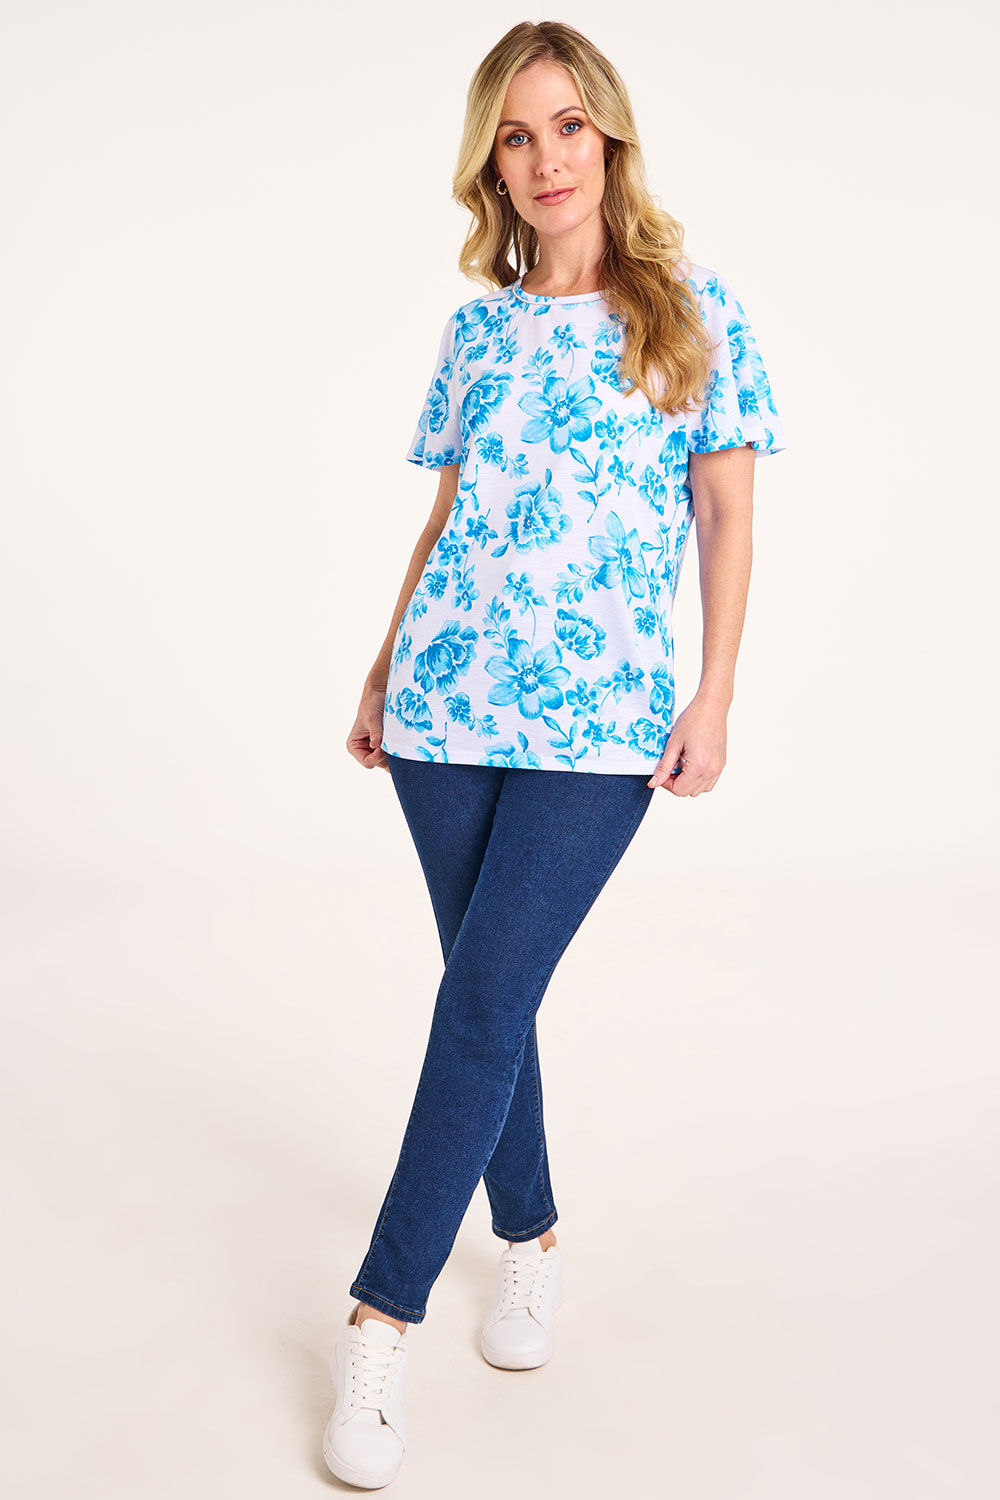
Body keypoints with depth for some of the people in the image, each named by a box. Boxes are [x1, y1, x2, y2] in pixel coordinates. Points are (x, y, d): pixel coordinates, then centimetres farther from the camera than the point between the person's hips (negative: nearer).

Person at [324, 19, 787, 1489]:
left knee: (485, 1000, -8)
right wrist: (384, 668, 15)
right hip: (447, 704, 4)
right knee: (489, 992, 10)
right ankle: (531, 1239, 30)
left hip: (602, 720, -3)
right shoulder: (481, 326, 12)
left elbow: (728, 513, 3)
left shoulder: (693, 307, 4)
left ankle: (384, 1316, 3)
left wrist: (713, 698, -4)